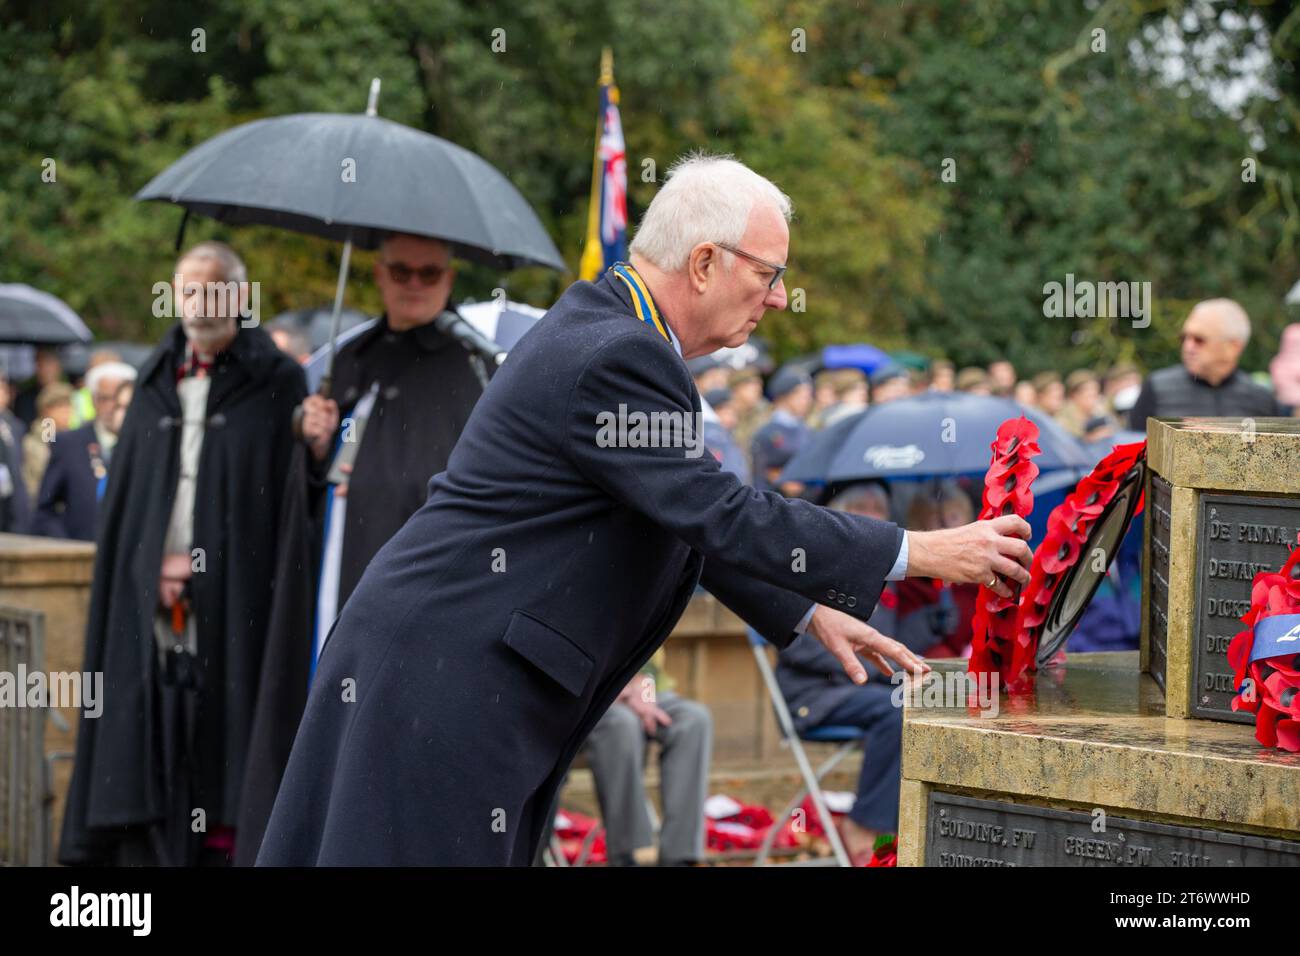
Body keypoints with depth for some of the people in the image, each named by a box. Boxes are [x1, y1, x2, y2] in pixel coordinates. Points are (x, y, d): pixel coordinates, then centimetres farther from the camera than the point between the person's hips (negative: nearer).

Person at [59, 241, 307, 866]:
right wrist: (156, 567, 0)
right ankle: (145, 849, 5)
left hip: (233, 601, -4)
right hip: (148, 603, 4)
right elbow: (122, 496, 15)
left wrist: (203, 563, -9)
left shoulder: (275, 381, 1)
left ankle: (225, 843, -3)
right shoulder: (156, 381, 15)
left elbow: (287, 493, -4)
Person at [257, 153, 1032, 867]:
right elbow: (723, 517, -20)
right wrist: (920, 553, -14)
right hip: (440, 676, -10)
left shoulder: (604, 329, 13)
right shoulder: (616, 357, -20)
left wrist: (808, 613, 18)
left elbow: (689, 519, 22)